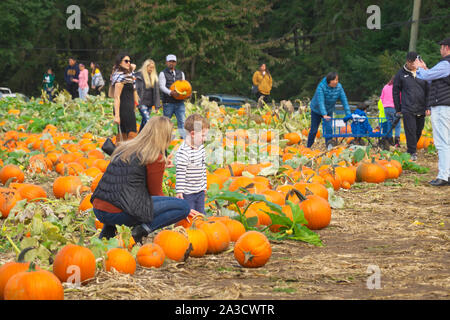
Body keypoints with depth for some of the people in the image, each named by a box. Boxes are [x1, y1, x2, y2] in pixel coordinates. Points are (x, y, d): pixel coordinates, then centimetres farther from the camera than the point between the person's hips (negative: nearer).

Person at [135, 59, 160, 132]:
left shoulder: (154, 76, 13)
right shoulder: (140, 75, -5)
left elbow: (156, 91, 12)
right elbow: (137, 89, -9)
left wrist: (157, 105, 8)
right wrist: (137, 102, -15)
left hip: (150, 103, 6)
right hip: (142, 103, -6)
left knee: (144, 121, 10)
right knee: (147, 121, -16)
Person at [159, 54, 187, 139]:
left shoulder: (181, 73, 18)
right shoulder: (163, 73, 4)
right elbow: (162, 86, -9)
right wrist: (171, 92, -27)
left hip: (179, 102, 3)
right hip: (168, 103, -3)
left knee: (182, 121, -8)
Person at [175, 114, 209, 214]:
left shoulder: (201, 148, 6)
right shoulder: (183, 151, -22)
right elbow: (180, 173, -21)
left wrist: (204, 185, 21)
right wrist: (179, 191, -21)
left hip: (200, 191, 8)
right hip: (188, 193, -8)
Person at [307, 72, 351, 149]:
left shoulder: (339, 87, -18)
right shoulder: (321, 86, -29)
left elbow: (344, 100, -18)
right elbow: (320, 101, -37)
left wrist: (348, 114, -26)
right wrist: (324, 115, -47)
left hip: (329, 111, 2)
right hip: (316, 110, -2)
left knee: (329, 128, -16)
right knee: (314, 130, 6)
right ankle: (308, 147, 24)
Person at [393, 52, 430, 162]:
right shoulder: (401, 74, 2)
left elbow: (428, 90, 12)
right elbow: (395, 92, 6)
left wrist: (428, 107, 5)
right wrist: (398, 109, 4)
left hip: (421, 110, 3)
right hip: (408, 109, -3)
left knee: (418, 131, 8)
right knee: (410, 131, -7)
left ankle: (412, 149, 24)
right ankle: (412, 152, -3)